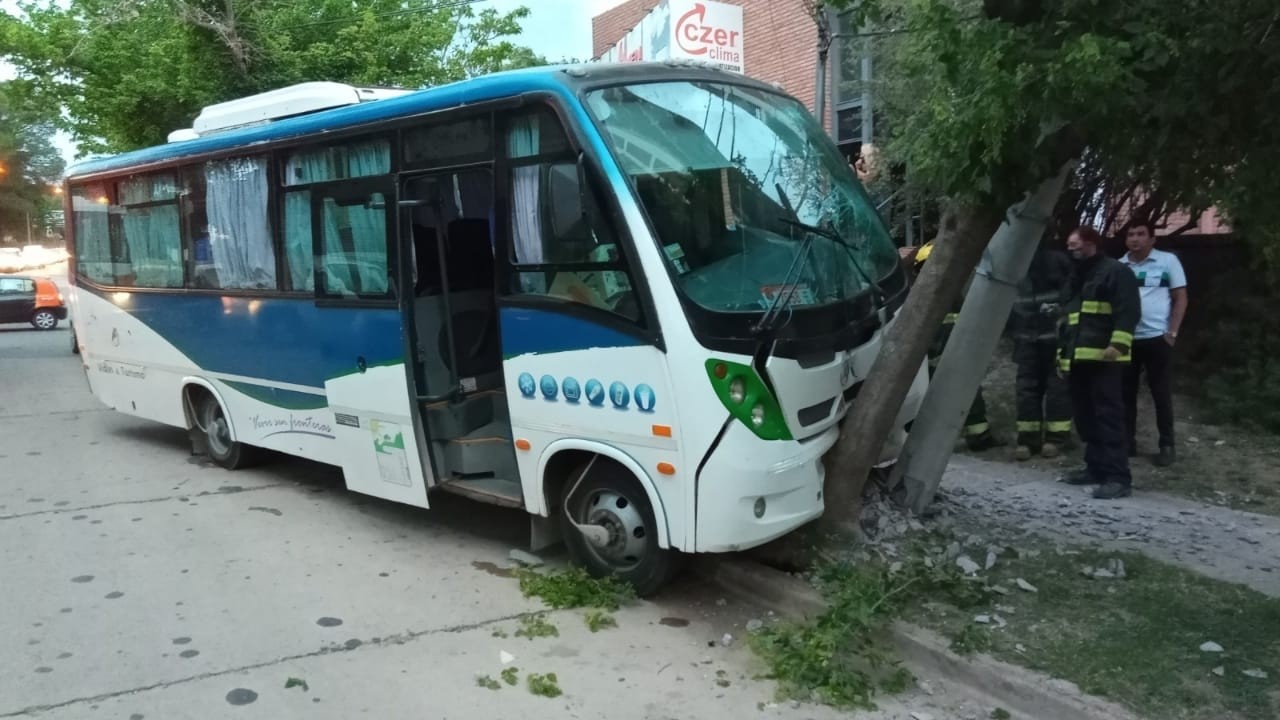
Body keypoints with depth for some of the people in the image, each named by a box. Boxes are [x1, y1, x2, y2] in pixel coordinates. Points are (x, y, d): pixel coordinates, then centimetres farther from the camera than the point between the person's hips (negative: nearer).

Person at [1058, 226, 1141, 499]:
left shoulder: (1115, 271, -2)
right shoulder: (1077, 278, 26)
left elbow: (1128, 311, -13)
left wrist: (1117, 344, -24)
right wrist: (1063, 350, 26)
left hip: (1104, 359, -9)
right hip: (1079, 359, 9)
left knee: (1108, 417, -12)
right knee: (1086, 418, 10)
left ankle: (1118, 477, -12)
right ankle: (1096, 467, 19)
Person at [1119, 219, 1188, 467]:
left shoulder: (1168, 261, 1)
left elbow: (1180, 298, 1)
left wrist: (1172, 332, -7)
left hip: (1157, 338, -3)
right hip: (1126, 339, 3)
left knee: (1161, 393, 2)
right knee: (1126, 392, 7)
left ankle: (1167, 446, 10)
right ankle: (1128, 441, 16)